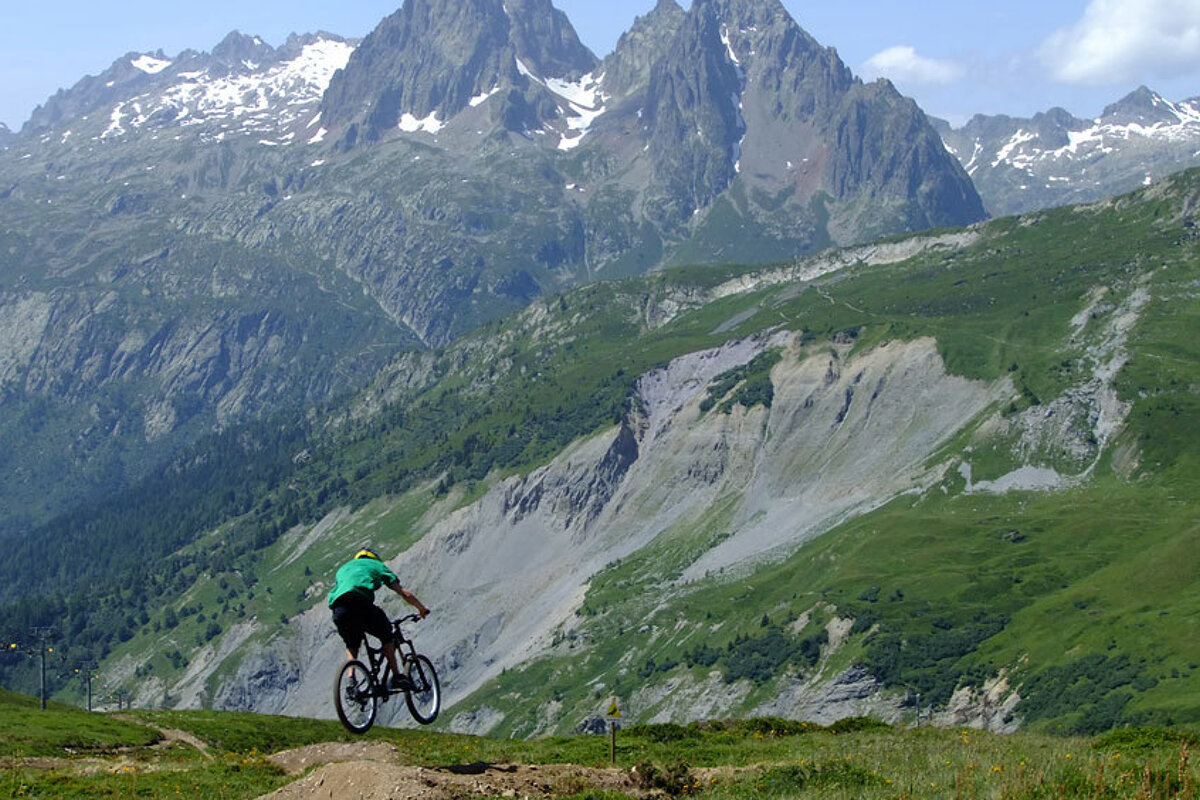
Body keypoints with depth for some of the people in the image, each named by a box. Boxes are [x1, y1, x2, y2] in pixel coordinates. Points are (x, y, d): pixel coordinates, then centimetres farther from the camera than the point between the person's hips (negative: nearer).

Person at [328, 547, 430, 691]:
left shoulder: (343, 568, 41)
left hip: (338, 610, 3)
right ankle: (396, 677, 16)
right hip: (360, 604, -3)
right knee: (387, 637, 22)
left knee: (351, 646, 27)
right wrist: (422, 608, 41)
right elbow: (405, 594, 26)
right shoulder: (377, 565, 30)